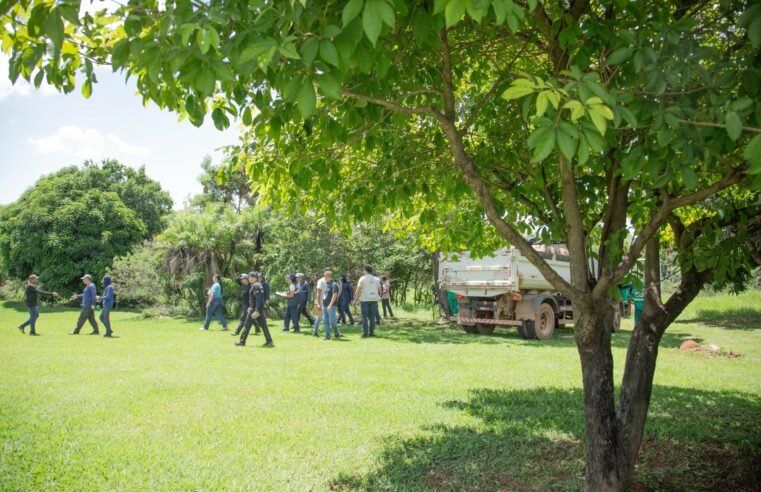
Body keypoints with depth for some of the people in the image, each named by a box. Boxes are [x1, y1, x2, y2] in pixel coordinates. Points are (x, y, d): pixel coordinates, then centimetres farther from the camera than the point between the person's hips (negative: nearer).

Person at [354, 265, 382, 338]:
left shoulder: (362, 279, -3)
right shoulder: (376, 279, 8)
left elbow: (358, 290, -7)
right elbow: (379, 289, 11)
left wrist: (355, 299, -2)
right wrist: (379, 297, 27)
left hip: (365, 299, -3)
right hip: (374, 299, 3)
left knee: (364, 317, 0)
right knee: (372, 317, 6)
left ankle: (365, 333, -4)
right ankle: (371, 333, 4)